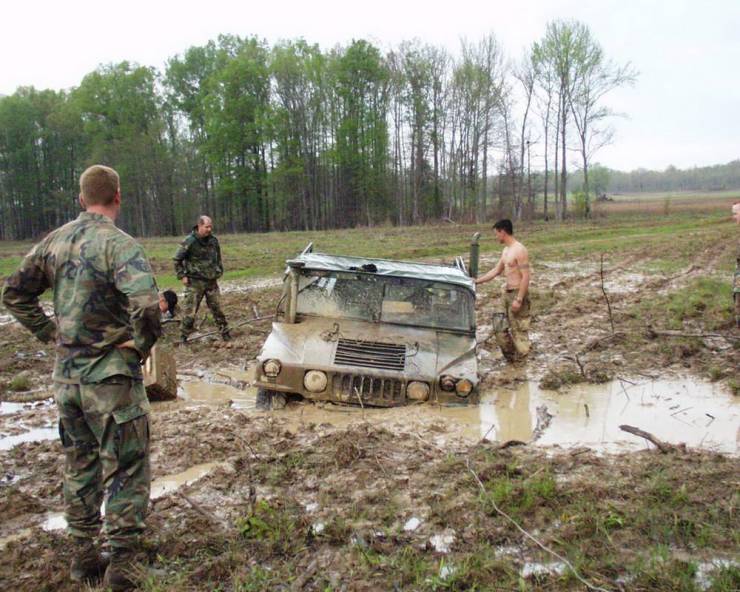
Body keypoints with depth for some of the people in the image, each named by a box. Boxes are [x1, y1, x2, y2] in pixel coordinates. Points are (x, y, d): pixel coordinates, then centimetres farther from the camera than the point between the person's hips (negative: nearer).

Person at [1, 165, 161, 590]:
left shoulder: (55, 241, 5)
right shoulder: (118, 244, -18)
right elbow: (146, 304, -32)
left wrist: (50, 333, 12)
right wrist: (143, 343, -15)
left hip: (67, 376, 7)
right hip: (111, 379, -7)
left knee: (79, 468, 20)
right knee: (125, 472, 5)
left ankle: (83, 555, 32)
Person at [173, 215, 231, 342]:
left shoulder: (213, 240, 5)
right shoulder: (190, 241, -12)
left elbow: (218, 258, 21)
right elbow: (177, 259, -4)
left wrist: (219, 272, 13)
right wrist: (182, 276, -7)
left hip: (211, 281, 5)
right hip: (195, 282, -5)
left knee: (217, 308, 10)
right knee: (190, 311, -4)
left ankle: (225, 332, 20)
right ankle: (183, 337, 6)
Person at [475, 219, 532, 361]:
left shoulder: (519, 250, -16)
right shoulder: (506, 250, 12)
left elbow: (526, 277, -20)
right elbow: (496, 271, 21)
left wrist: (519, 299, -23)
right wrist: (477, 281, 18)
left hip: (517, 293, -9)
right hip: (507, 293, 9)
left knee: (519, 328, -3)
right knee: (504, 327, 13)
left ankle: (522, 359, 5)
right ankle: (512, 355, 23)